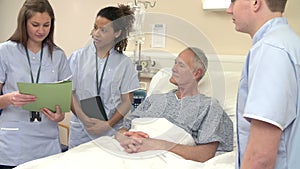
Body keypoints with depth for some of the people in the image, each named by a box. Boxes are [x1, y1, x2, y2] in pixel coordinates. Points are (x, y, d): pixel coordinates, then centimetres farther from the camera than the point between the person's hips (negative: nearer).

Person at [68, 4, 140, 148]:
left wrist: (108, 124, -10)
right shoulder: (78, 57, 4)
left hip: (111, 132, -1)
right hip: (80, 131, 1)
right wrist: (84, 118, -11)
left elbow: (126, 102, 2)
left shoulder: (125, 63, 2)